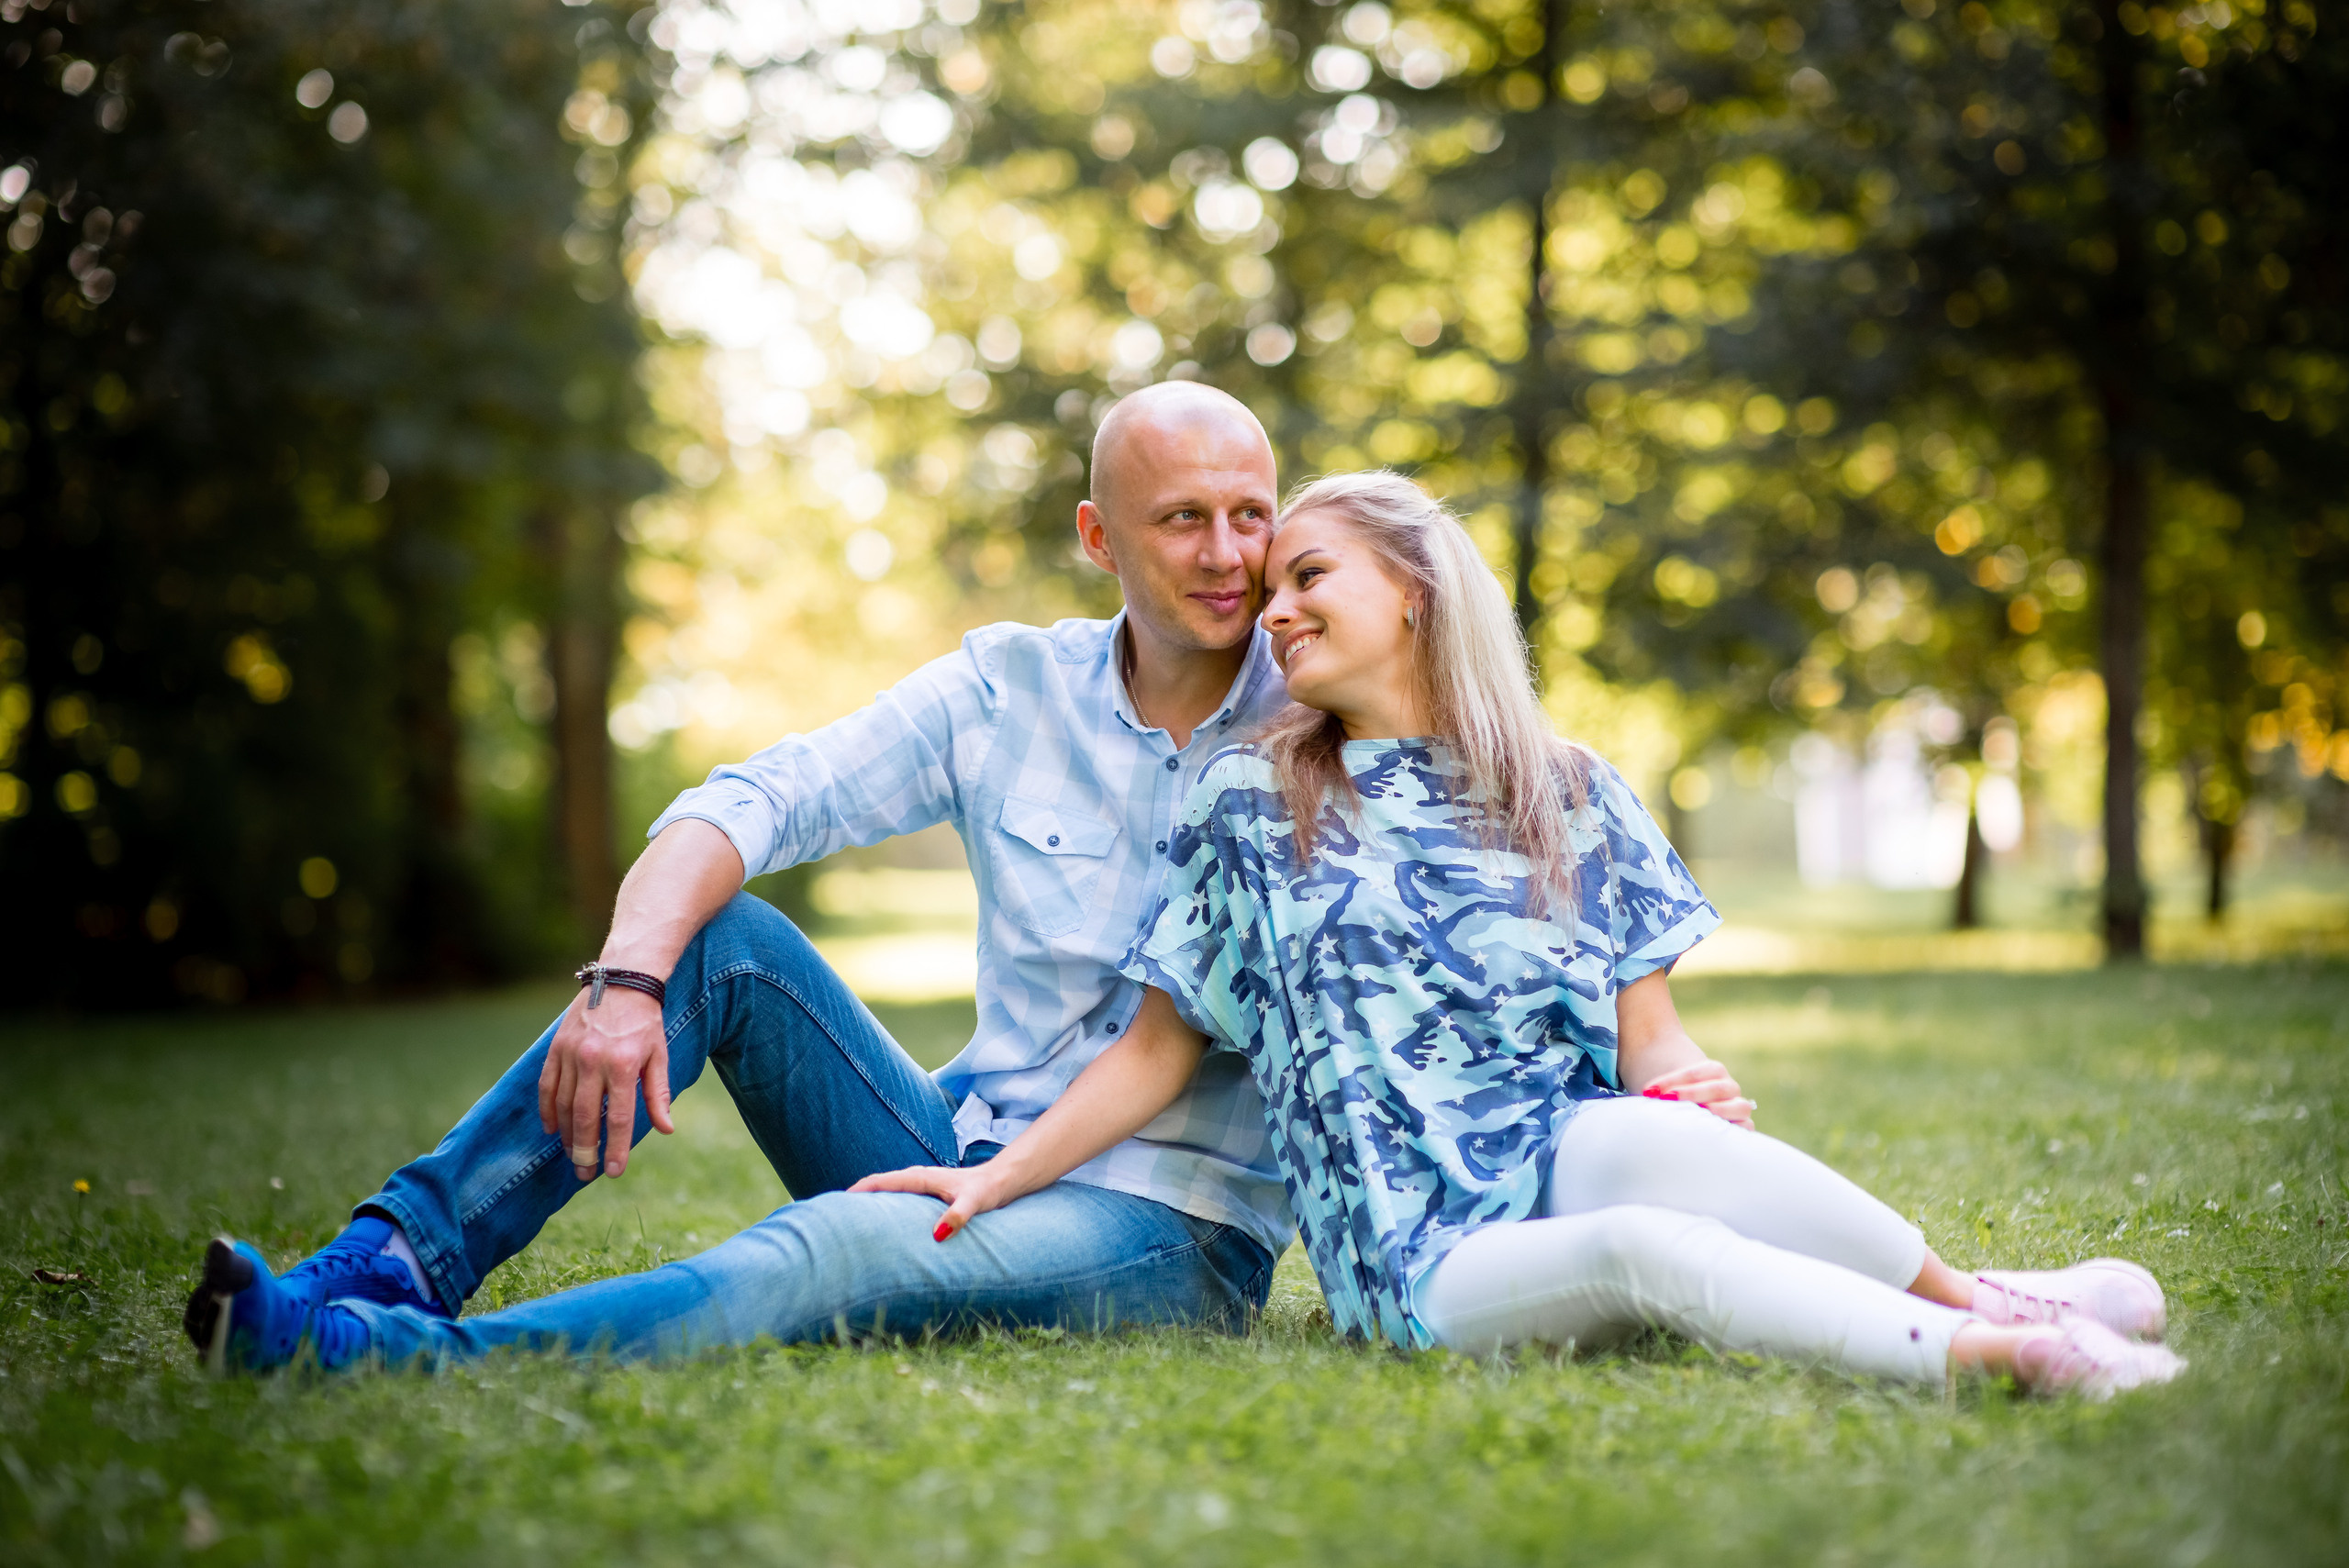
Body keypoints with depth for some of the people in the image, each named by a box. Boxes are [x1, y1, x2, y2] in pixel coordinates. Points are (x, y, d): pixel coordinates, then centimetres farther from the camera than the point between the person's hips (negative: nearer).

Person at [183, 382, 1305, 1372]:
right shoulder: (1006, 689, 3)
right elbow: (746, 805, -7)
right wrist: (625, 982, -25)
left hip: (1174, 1229, -4)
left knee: (823, 1253, -33)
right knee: (722, 937, -13)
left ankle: (394, 1354, -47)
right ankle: (397, 1261, -20)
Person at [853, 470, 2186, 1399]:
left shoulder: (1574, 796, 11)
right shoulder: (1252, 804, 9)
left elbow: (1650, 1039, 8)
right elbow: (1163, 1047, 13)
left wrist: (1691, 1090, -16)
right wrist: (997, 1180, 6)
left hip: (1564, 1164, 1)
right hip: (1414, 1263, -1)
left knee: (1653, 1140, -37)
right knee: (1640, 1250, -35)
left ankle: (1977, 1297, -25)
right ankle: (1990, 1348, -33)